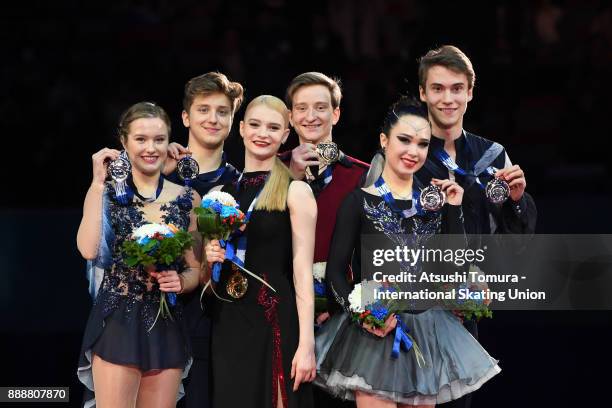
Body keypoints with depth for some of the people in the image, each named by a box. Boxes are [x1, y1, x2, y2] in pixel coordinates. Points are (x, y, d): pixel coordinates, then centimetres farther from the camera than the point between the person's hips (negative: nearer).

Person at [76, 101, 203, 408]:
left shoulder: (187, 199, 8)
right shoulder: (108, 193, 2)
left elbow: (196, 269, 13)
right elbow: (89, 250, -16)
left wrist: (180, 281, -10)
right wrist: (98, 184, -12)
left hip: (166, 326, 3)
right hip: (117, 322, -3)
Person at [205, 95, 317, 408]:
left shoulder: (296, 192, -3)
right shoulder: (221, 193, 12)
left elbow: (303, 270, -9)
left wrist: (306, 344, -16)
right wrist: (210, 258, -2)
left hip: (277, 323, -5)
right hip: (227, 324, 5)